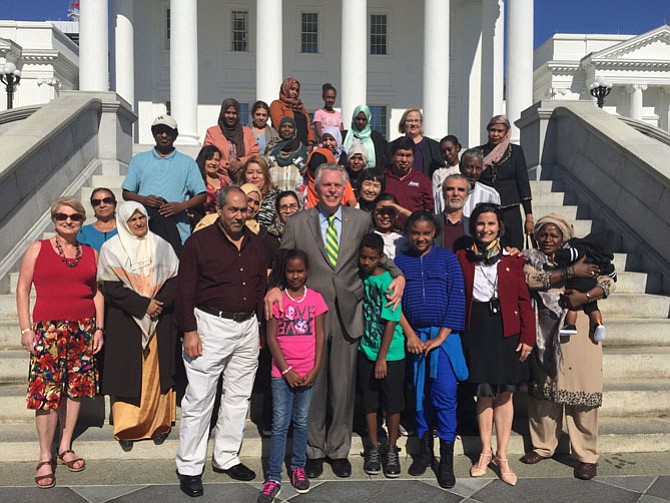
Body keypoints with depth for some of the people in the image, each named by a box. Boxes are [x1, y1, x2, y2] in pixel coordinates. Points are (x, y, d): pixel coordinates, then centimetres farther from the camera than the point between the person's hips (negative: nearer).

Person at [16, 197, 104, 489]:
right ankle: (45, 458, 8)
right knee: (47, 391, -5)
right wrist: (26, 329, -5)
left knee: (75, 388, 8)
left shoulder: (91, 253, 10)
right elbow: (22, 289, 1)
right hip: (48, 329, -3)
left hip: (83, 329, 3)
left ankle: (65, 447, 24)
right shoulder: (38, 249, 3)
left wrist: (99, 328, 6)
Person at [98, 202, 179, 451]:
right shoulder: (111, 249, 1)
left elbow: (174, 278, 4)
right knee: (128, 372, 2)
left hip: (159, 321, 2)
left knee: (157, 370, 6)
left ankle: (159, 423, 17)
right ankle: (127, 428, 13)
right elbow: (111, 287, -7)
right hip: (125, 320, -2)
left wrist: (160, 303, -13)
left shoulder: (161, 245, 7)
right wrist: (143, 305, -14)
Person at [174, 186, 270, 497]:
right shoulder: (200, 242, -5)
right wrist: (189, 331, -13)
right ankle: (189, 467, 13)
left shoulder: (255, 244, 11)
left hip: (248, 326, 6)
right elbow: (185, 289, -9)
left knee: (239, 396, 12)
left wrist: (260, 324, 11)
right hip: (211, 325, -5)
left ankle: (226, 458, 27)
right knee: (199, 399, 0)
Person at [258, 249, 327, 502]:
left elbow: (319, 336, 1)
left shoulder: (315, 298, 0)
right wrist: (287, 370, -10)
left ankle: (298, 467, 28)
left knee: (302, 422, 13)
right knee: (280, 424, 2)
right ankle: (273, 477, 10)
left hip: (308, 372, 2)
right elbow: (271, 337, -5)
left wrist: (315, 369, -6)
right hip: (282, 372, -1)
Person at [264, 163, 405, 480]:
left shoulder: (361, 221, 6)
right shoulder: (297, 223, 3)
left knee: (344, 386, 10)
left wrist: (398, 275, -5)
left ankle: (339, 450, 29)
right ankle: (314, 450, 28)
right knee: (312, 386, 10)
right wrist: (273, 287, -16)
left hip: (347, 315, 1)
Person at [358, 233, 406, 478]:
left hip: (390, 354, -4)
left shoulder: (388, 281, -15)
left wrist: (382, 358, -15)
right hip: (365, 350, 4)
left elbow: (391, 322, -15)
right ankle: (373, 448, 27)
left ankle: (392, 451, 23)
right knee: (369, 401, 12)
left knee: (392, 403, 7)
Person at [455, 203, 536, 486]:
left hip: (507, 330, 1)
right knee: (483, 393, 6)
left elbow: (524, 300, 2)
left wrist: (528, 336, -4)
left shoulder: (512, 259, 3)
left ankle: (502, 456, 18)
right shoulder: (462, 258, 3)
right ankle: (485, 452, 22)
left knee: (504, 394, 6)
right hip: (477, 331, 0)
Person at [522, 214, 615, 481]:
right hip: (544, 334, 2)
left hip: (577, 333, -1)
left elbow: (608, 282, -1)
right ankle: (543, 445, 25)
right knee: (543, 390, 9)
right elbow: (531, 279, -14)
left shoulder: (578, 257, 6)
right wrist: (570, 273, -17)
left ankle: (586, 456, 11)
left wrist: (585, 296, -18)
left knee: (581, 392, -1)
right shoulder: (531, 260, 8)